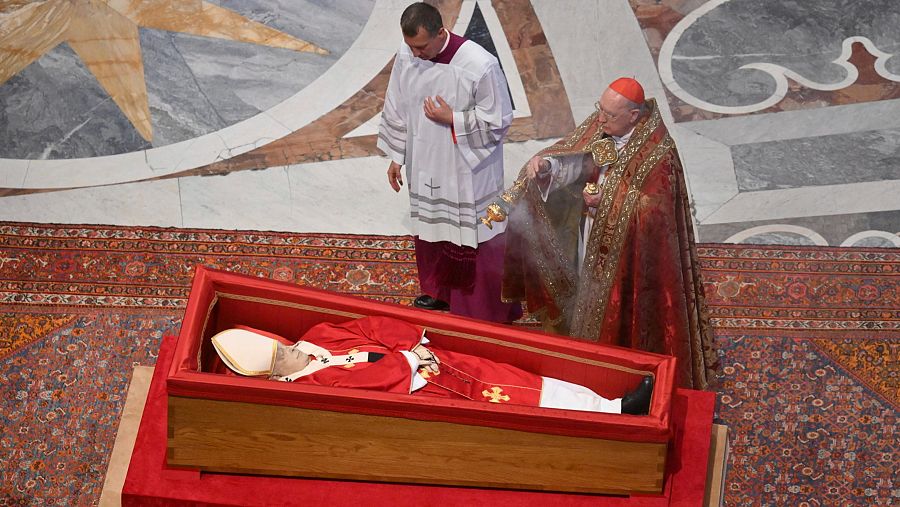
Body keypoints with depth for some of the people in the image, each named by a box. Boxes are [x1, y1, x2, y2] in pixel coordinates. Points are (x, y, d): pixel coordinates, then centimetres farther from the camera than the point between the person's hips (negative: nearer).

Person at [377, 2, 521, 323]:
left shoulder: (480, 66, -26)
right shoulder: (406, 57, -10)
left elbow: (499, 121, -15)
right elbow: (396, 111, 4)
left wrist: (452, 119, -24)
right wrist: (396, 158, 8)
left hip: (468, 171, -5)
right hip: (425, 166, 5)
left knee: (475, 237, 6)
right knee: (430, 229, 21)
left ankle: (492, 308, 22)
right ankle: (438, 292, 44)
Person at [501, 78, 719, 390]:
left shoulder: (658, 153, -28)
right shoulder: (599, 124, -9)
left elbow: (656, 209, -25)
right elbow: (571, 152, -6)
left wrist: (607, 200, -29)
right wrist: (545, 162, -27)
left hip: (627, 254, -7)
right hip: (591, 239, 7)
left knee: (619, 313, 11)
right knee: (591, 300, 24)